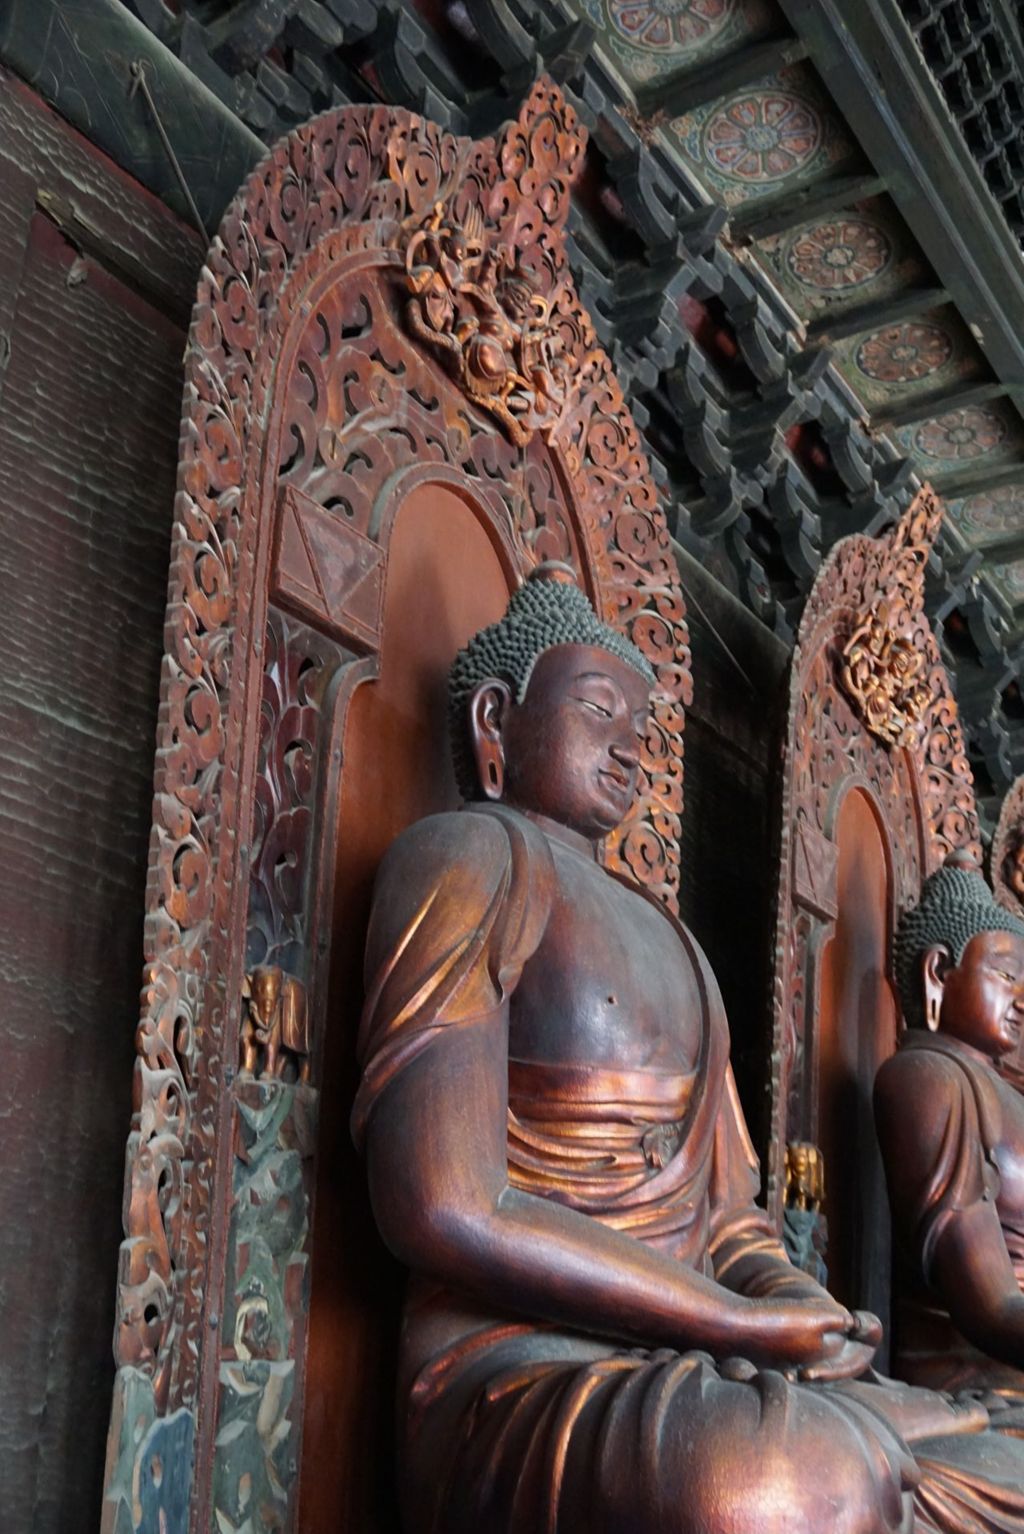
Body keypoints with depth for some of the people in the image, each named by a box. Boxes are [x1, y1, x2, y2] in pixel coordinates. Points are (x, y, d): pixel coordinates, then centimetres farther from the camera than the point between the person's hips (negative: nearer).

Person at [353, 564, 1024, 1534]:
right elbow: (448, 1211, -16)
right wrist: (745, 1326, -10)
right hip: (521, 1385, -8)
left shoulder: (670, 943, 24)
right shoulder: (469, 856, -3)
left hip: (703, 1385, 9)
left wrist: (800, 1308, -5)